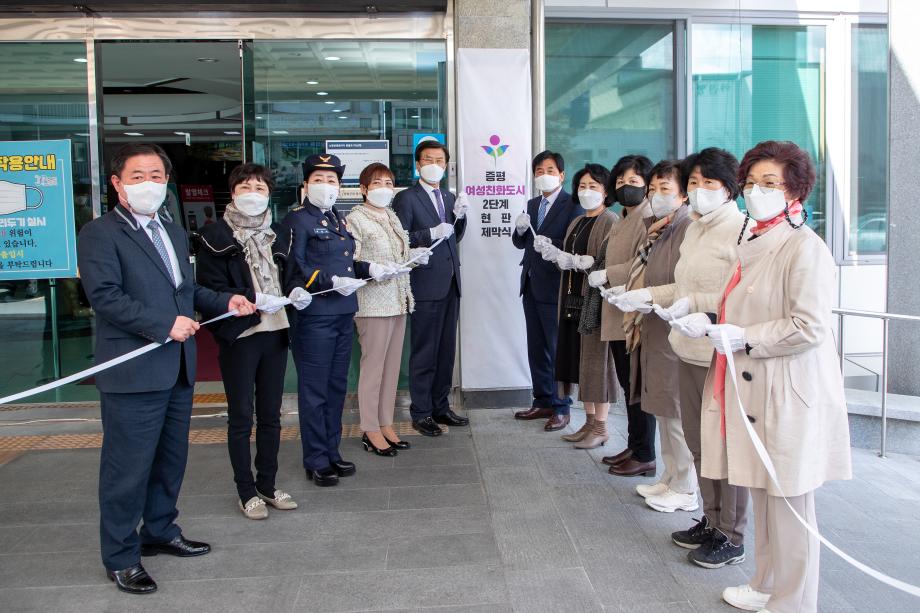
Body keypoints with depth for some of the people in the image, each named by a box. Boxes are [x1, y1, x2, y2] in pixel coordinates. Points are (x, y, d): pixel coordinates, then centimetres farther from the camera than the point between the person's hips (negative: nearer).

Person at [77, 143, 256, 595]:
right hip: (133, 374, -8)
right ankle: (120, 557, 16)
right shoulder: (99, 234, -9)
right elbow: (105, 296, -19)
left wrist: (225, 300, 8)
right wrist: (165, 326, -21)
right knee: (127, 468, 1)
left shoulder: (174, 233, 17)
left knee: (171, 459, 18)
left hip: (177, 370, 8)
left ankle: (160, 531, 36)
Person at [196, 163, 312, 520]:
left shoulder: (279, 234, 11)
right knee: (241, 416, 5)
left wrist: (296, 292, -3)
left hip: (275, 331, 5)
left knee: (271, 413, 13)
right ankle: (247, 492, 16)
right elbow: (211, 289, -11)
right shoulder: (216, 236, -6)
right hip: (238, 336, -5)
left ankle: (267, 485, 25)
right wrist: (254, 298, -22)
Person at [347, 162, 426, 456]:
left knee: (392, 366, 11)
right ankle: (370, 430, 8)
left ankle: (385, 424, 20)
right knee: (373, 366, -2)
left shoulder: (392, 217, 16)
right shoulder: (355, 219, -7)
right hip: (373, 302, -7)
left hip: (398, 300, 8)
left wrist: (412, 255, 5)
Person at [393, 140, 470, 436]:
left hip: (450, 284, 7)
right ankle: (421, 413, 10)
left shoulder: (449, 198, 16)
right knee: (424, 352, -1)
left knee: (446, 350, 13)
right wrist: (431, 233, -21)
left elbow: (454, 237, 16)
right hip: (425, 284, -7)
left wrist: (460, 216, -1)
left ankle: (441, 407, 24)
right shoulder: (406, 198, -5)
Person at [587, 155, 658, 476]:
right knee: (627, 385, 15)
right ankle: (633, 447, 25)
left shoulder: (649, 220, -11)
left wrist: (606, 276, -15)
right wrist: (614, 286, 4)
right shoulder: (621, 221, 18)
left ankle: (645, 456, 8)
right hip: (617, 314, 9)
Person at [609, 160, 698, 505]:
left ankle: (685, 490, 12)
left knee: (678, 412, -1)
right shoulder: (658, 230, 15)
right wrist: (628, 295, 4)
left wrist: (646, 298, -19)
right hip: (654, 331, 9)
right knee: (663, 411, 17)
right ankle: (671, 479, 30)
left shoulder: (688, 229, -14)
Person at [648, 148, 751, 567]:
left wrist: (693, 304, -24)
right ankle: (711, 521, 33)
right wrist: (647, 295, 13)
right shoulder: (694, 228, 13)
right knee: (697, 440, 17)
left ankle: (732, 537, 17)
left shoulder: (741, 230, -13)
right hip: (690, 351, 9)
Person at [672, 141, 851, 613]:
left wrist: (742, 338, -18)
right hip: (752, 386, 9)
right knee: (761, 494, 19)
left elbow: (810, 325, -21)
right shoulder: (752, 241, 13)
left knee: (788, 502, 4)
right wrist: (707, 322, 7)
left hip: (790, 393, -9)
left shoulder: (805, 247, -15)